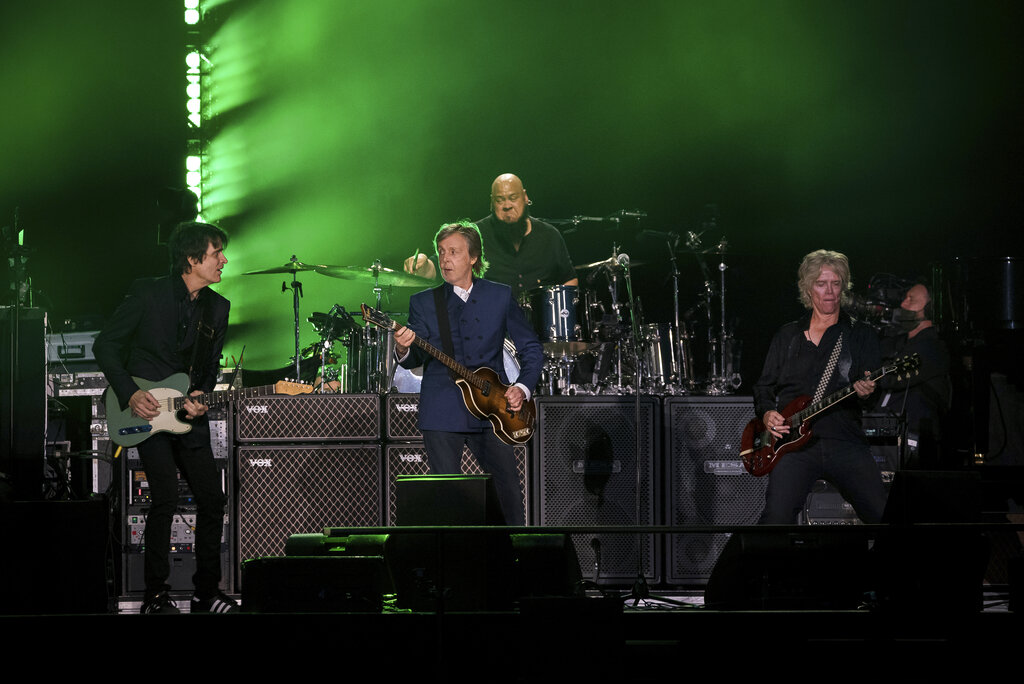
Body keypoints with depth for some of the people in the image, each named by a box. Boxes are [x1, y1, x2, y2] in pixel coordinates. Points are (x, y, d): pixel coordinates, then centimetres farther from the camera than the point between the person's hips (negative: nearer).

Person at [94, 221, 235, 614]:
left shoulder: (217, 307, 9)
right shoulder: (148, 293, -8)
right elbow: (105, 345, -4)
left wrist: (202, 396, -5)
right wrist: (130, 393, -13)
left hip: (189, 416, 6)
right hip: (146, 410, -6)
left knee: (212, 500, 1)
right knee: (166, 496, -16)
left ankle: (206, 592, 14)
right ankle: (156, 596, -6)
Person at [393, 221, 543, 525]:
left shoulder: (501, 296, 9)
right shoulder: (423, 302, 7)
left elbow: (531, 348, 12)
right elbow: (414, 359, -3)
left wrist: (523, 387, -3)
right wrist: (403, 349, -26)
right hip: (441, 413, -1)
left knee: (509, 491, 0)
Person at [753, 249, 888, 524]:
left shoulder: (861, 335, 14)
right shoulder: (787, 336, 19)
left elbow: (875, 387, 6)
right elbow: (764, 386, 22)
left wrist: (866, 391, -18)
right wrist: (767, 414, 1)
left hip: (846, 442, 0)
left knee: (883, 516, -14)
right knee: (777, 517, -21)